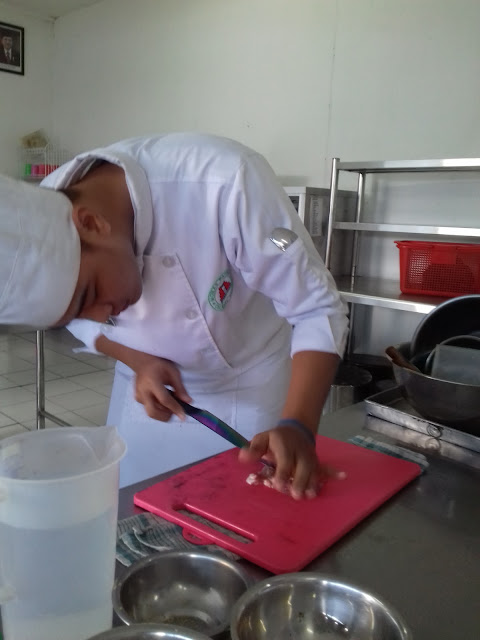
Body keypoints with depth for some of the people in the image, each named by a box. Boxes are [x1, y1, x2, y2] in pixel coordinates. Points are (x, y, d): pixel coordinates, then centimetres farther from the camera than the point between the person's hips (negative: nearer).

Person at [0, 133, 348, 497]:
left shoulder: (223, 181, -36)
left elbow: (318, 310, -27)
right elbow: (85, 323, -2)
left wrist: (298, 427, -39)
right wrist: (139, 362, -19)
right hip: (147, 385, 3)